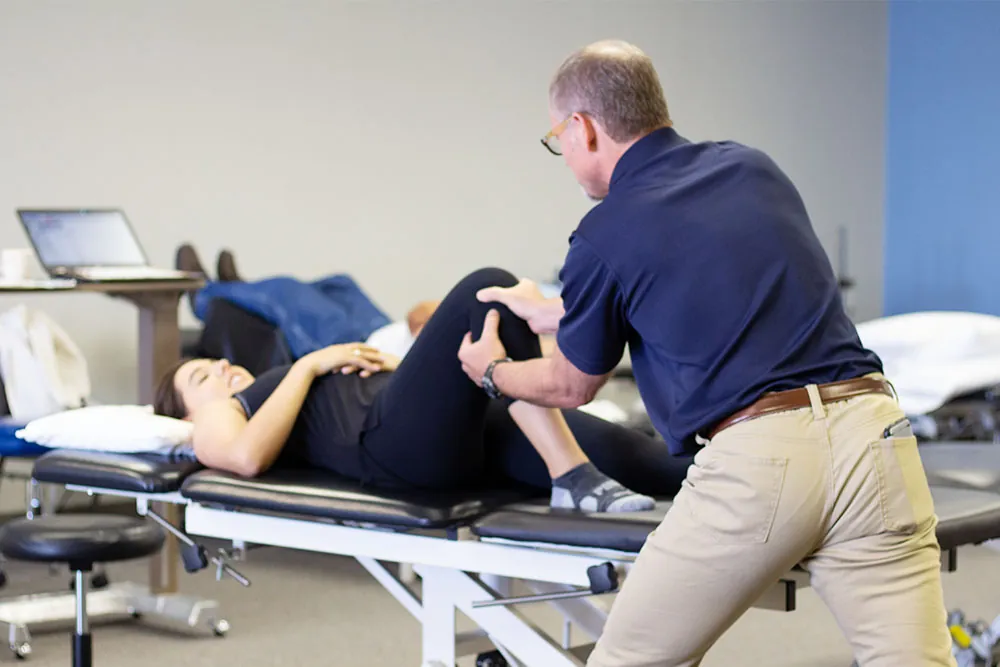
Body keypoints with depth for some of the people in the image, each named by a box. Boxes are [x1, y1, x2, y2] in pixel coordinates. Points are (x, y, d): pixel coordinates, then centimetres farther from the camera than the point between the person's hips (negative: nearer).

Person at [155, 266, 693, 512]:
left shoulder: (292, 391, 42)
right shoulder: (217, 421, 24)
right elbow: (248, 456, -3)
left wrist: (384, 364, 15)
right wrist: (309, 364, 7)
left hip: (466, 431, 7)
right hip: (394, 441, -7)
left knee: (617, 452, -17)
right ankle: (575, 480, -38)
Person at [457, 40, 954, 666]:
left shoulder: (603, 238, 2)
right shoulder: (753, 168, 18)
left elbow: (571, 387, 19)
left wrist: (493, 371, 42)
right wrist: (551, 312, 48)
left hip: (755, 458, -5)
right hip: (869, 427, 5)